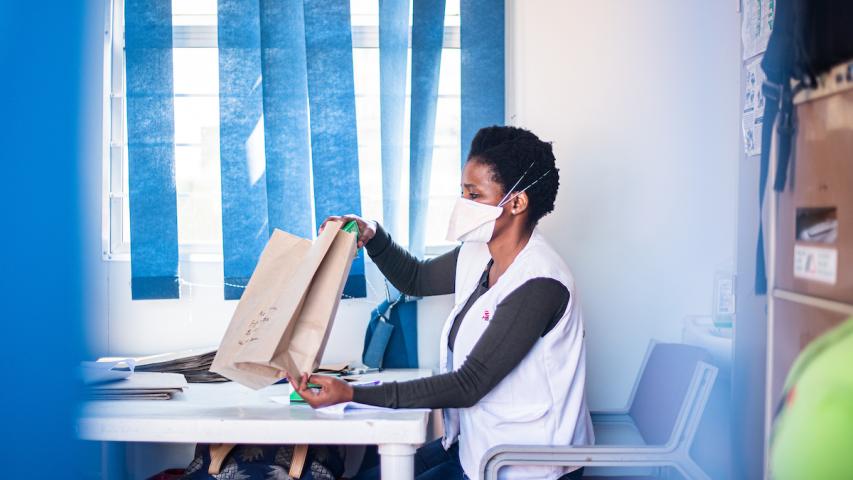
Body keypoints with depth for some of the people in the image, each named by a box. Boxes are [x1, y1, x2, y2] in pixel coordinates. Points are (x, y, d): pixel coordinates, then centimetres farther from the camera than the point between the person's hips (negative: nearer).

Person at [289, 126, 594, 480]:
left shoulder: (537, 284, -26)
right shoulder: (479, 255, 0)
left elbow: (469, 385, -27)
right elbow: (415, 279, 20)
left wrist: (353, 394, -29)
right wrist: (372, 236, 0)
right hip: (480, 443, 8)